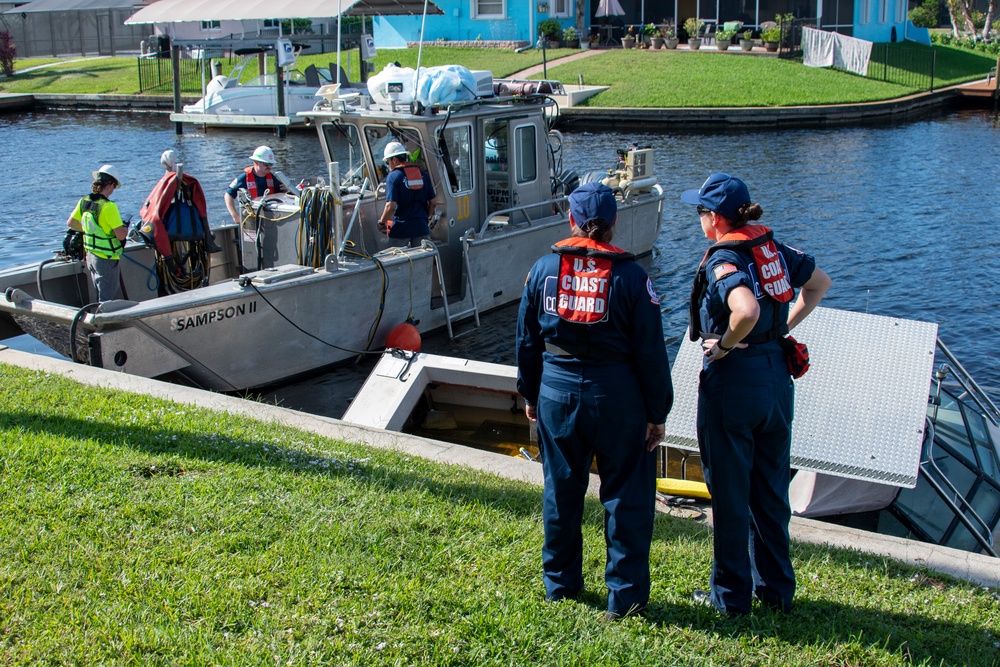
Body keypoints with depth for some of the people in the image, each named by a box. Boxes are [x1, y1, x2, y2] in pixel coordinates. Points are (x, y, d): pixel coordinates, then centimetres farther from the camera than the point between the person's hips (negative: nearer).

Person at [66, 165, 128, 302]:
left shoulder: (84, 202, 2)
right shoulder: (109, 206, -21)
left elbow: (70, 223, 15)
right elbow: (120, 235, -23)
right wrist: (125, 229, -1)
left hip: (90, 256, 8)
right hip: (107, 260, -8)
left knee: (115, 296, 21)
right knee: (107, 300, 0)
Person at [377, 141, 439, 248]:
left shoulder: (393, 176, -9)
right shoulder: (423, 174, 8)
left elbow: (391, 206, -17)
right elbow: (433, 202, 11)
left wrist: (381, 223, -3)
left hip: (401, 228, -5)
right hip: (421, 227, 5)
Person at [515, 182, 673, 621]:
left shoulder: (543, 270, 0)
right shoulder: (630, 276, -9)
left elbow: (527, 340, 8)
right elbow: (650, 351, -7)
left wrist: (530, 394, 19)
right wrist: (657, 413, 1)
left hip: (556, 391, 4)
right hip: (616, 395, -3)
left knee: (561, 490, 16)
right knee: (626, 495, 7)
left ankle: (559, 584, 30)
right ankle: (625, 595, 13)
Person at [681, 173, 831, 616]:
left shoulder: (723, 260, -18)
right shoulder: (772, 248, 5)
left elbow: (747, 311, -36)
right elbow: (819, 283, 19)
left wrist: (724, 345, -18)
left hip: (733, 380, -7)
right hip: (777, 375, 8)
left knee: (729, 495, 7)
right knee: (771, 491, 18)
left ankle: (730, 596, 19)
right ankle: (776, 589, 29)